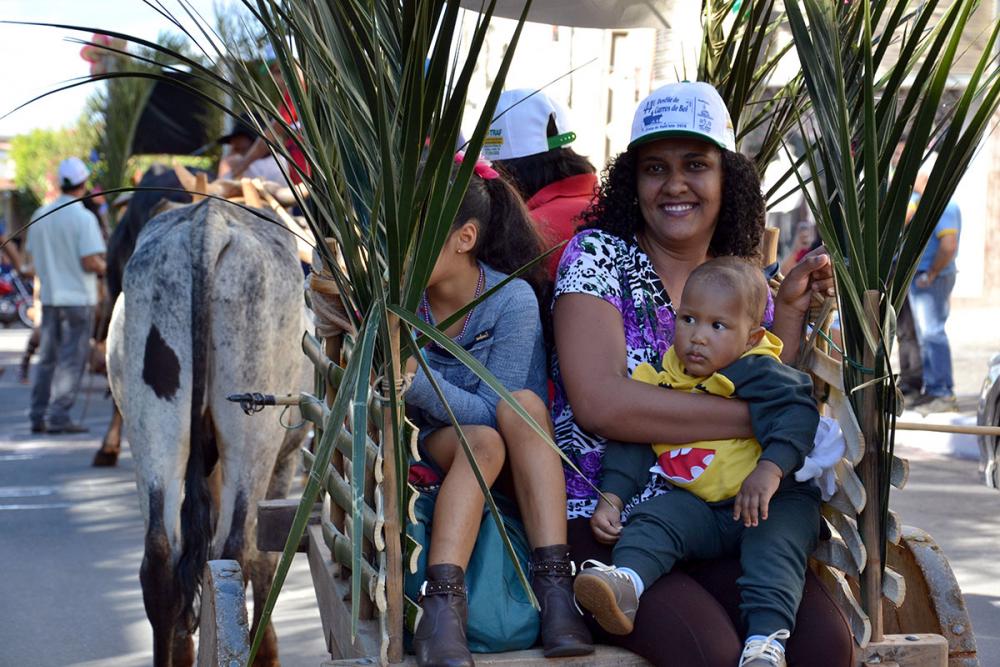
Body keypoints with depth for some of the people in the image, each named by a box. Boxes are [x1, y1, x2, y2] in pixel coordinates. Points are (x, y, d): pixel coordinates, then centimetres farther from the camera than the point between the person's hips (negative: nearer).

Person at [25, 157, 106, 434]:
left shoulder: (40, 215, 5)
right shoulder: (83, 218, -14)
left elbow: (33, 255, 11)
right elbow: (90, 261, -19)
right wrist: (104, 267, 2)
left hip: (49, 297, 6)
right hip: (78, 298, -6)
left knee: (48, 359, 13)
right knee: (71, 360, -1)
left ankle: (37, 417, 14)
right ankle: (59, 417, -3)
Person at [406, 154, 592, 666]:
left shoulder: (513, 300, -13)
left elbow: (499, 411, -18)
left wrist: (413, 378, -33)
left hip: (509, 471, 0)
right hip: (423, 457, 0)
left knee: (523, 403, -30)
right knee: (482, 443, -31)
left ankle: (555, 587, -35)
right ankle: (442, 606, -45)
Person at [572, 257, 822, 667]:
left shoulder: (760, 373, -8)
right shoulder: (660, 382, 7)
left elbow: (796, 413, -22)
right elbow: (631, 444, 13)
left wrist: (770, 468, -38)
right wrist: (611, 498, 1)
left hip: (776, 500, -5)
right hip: (698, 507, 5)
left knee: (773, 542, -31)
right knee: (652, 520, -18)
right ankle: (625, 583, -42)